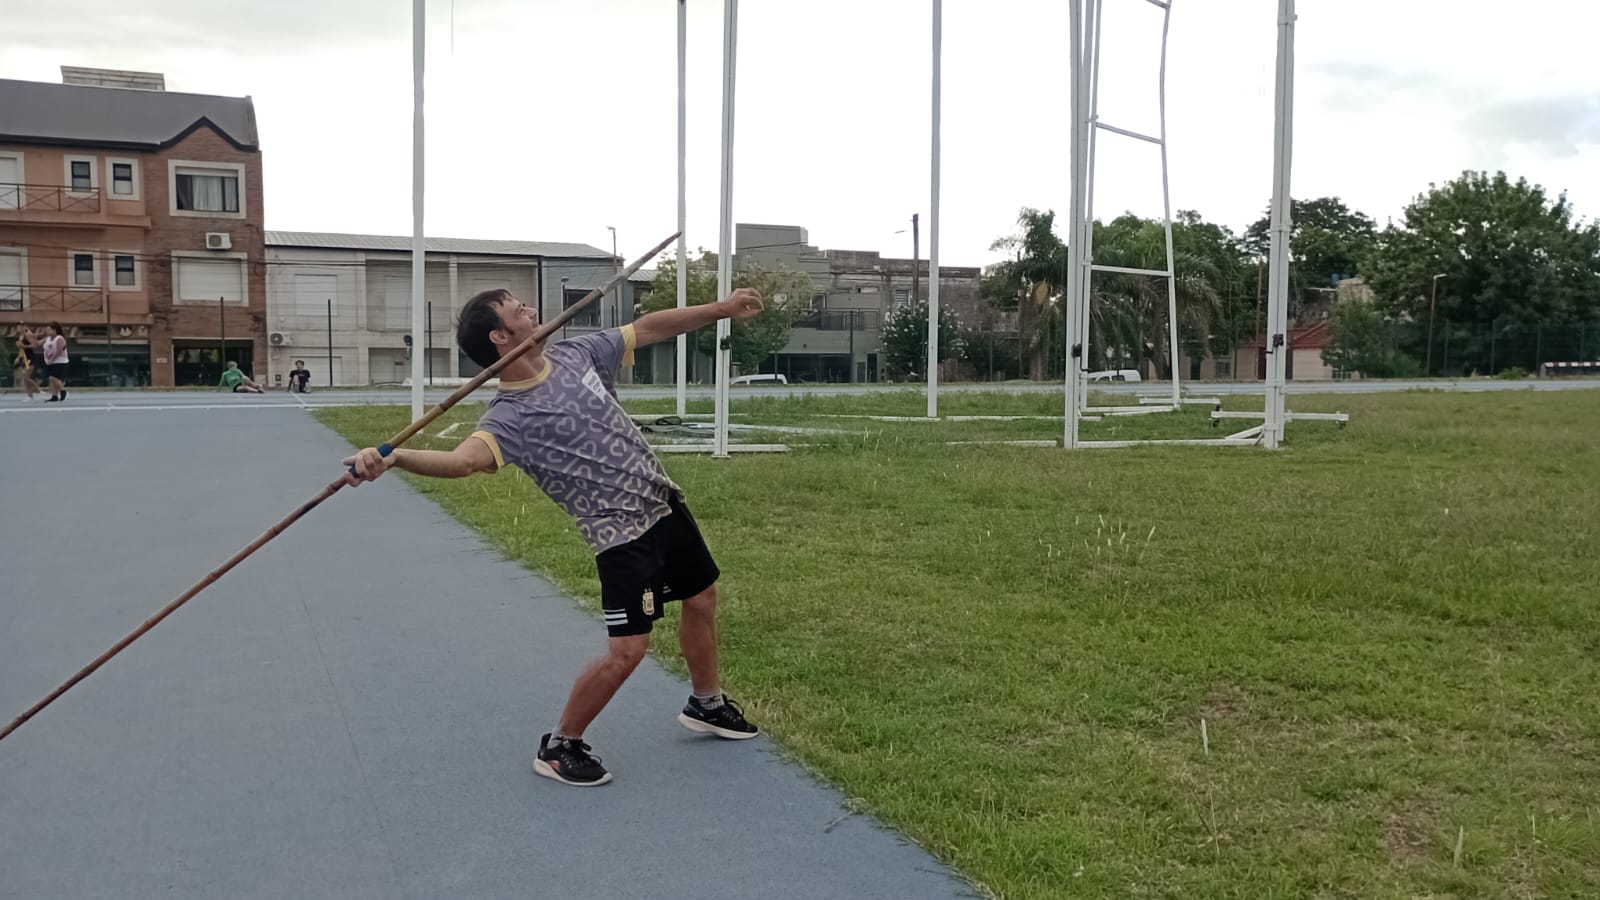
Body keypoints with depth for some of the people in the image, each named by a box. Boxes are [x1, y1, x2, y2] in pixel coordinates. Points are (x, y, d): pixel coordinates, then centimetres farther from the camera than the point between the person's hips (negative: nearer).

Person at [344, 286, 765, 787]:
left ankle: (706, 706, 45)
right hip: (623, 534, -8)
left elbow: (648, 329, 10)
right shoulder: (511, 417, -23)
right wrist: (393, 458, -62)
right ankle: (559, 747, 10)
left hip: (665, 502, 8)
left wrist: (722, 309, 12)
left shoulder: (574, 354, 0)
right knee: (627, 650, -13)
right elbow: (463, 458, -42)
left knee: (702, 600, 20)